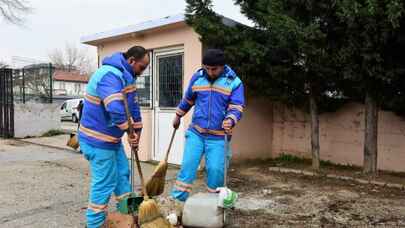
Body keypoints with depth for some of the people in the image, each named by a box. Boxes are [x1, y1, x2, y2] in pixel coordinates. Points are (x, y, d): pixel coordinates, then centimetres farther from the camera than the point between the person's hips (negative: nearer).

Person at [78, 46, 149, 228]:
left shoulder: (126, 76, 8)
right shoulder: (110, 75, -25)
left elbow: (133, 107, 11)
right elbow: (116, 110, -39)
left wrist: (136, 132, 7)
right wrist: (129, 130, -26)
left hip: (112, 138, 10)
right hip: (98, 140, -10)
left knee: (122, 173, 19)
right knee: (105, 183, -1)